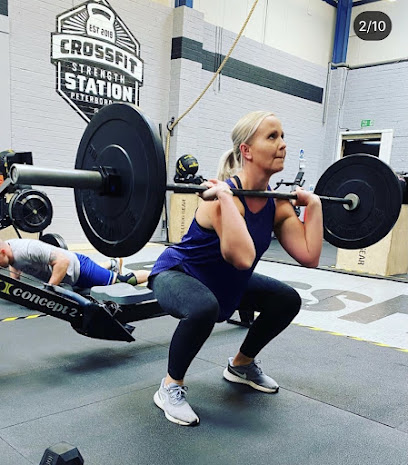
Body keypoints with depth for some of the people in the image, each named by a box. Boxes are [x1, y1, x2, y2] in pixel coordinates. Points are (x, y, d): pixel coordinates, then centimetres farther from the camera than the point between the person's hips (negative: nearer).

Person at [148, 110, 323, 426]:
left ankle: (242, 365, 27)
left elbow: (309, 256, -17)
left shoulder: (276, 203, -9)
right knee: (204, 308, -39)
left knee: (287, 300, 5)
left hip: (224, 281, 8)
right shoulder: (224, 195, -33)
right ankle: (171, 386, -10)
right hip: (177, 274, -7)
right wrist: (223, 195, -46)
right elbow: (243, 257, -50)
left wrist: (313, 203, -10)